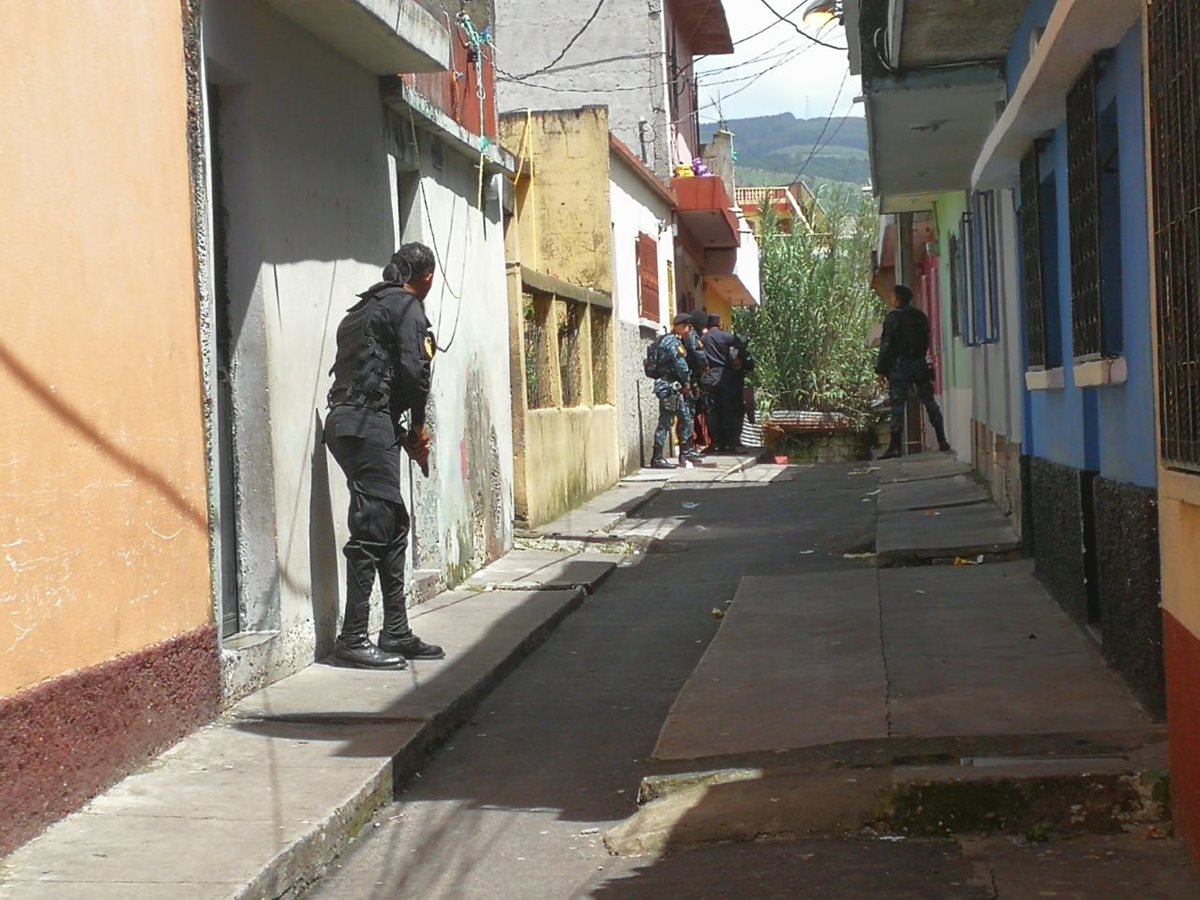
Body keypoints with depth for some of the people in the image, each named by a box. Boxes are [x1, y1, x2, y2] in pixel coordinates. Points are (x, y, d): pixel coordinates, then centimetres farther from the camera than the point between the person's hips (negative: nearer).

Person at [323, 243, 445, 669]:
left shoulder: (365, 307, 26)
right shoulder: (406, 305, -2)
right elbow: (414, 367, -13)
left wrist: (405, 432, 15)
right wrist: (418, 425, 2)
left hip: (347, 421, 10)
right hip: (370, 424, -10)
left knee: (394, 526, 12)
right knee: (373, 529, -9)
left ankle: (396, 634, 15)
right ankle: (353, 638, -8)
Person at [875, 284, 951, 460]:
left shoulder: (893, 318, -8)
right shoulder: (921, 317, 11)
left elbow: (886, 345, -11)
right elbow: (927, 342, 15)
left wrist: (881, 370, -8)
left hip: (899, 366, -5)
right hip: (920, 364, 5)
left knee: (897, 405, -5)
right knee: (929, 402, 8)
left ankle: (896, 446, -9)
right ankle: (942, 441, 7)